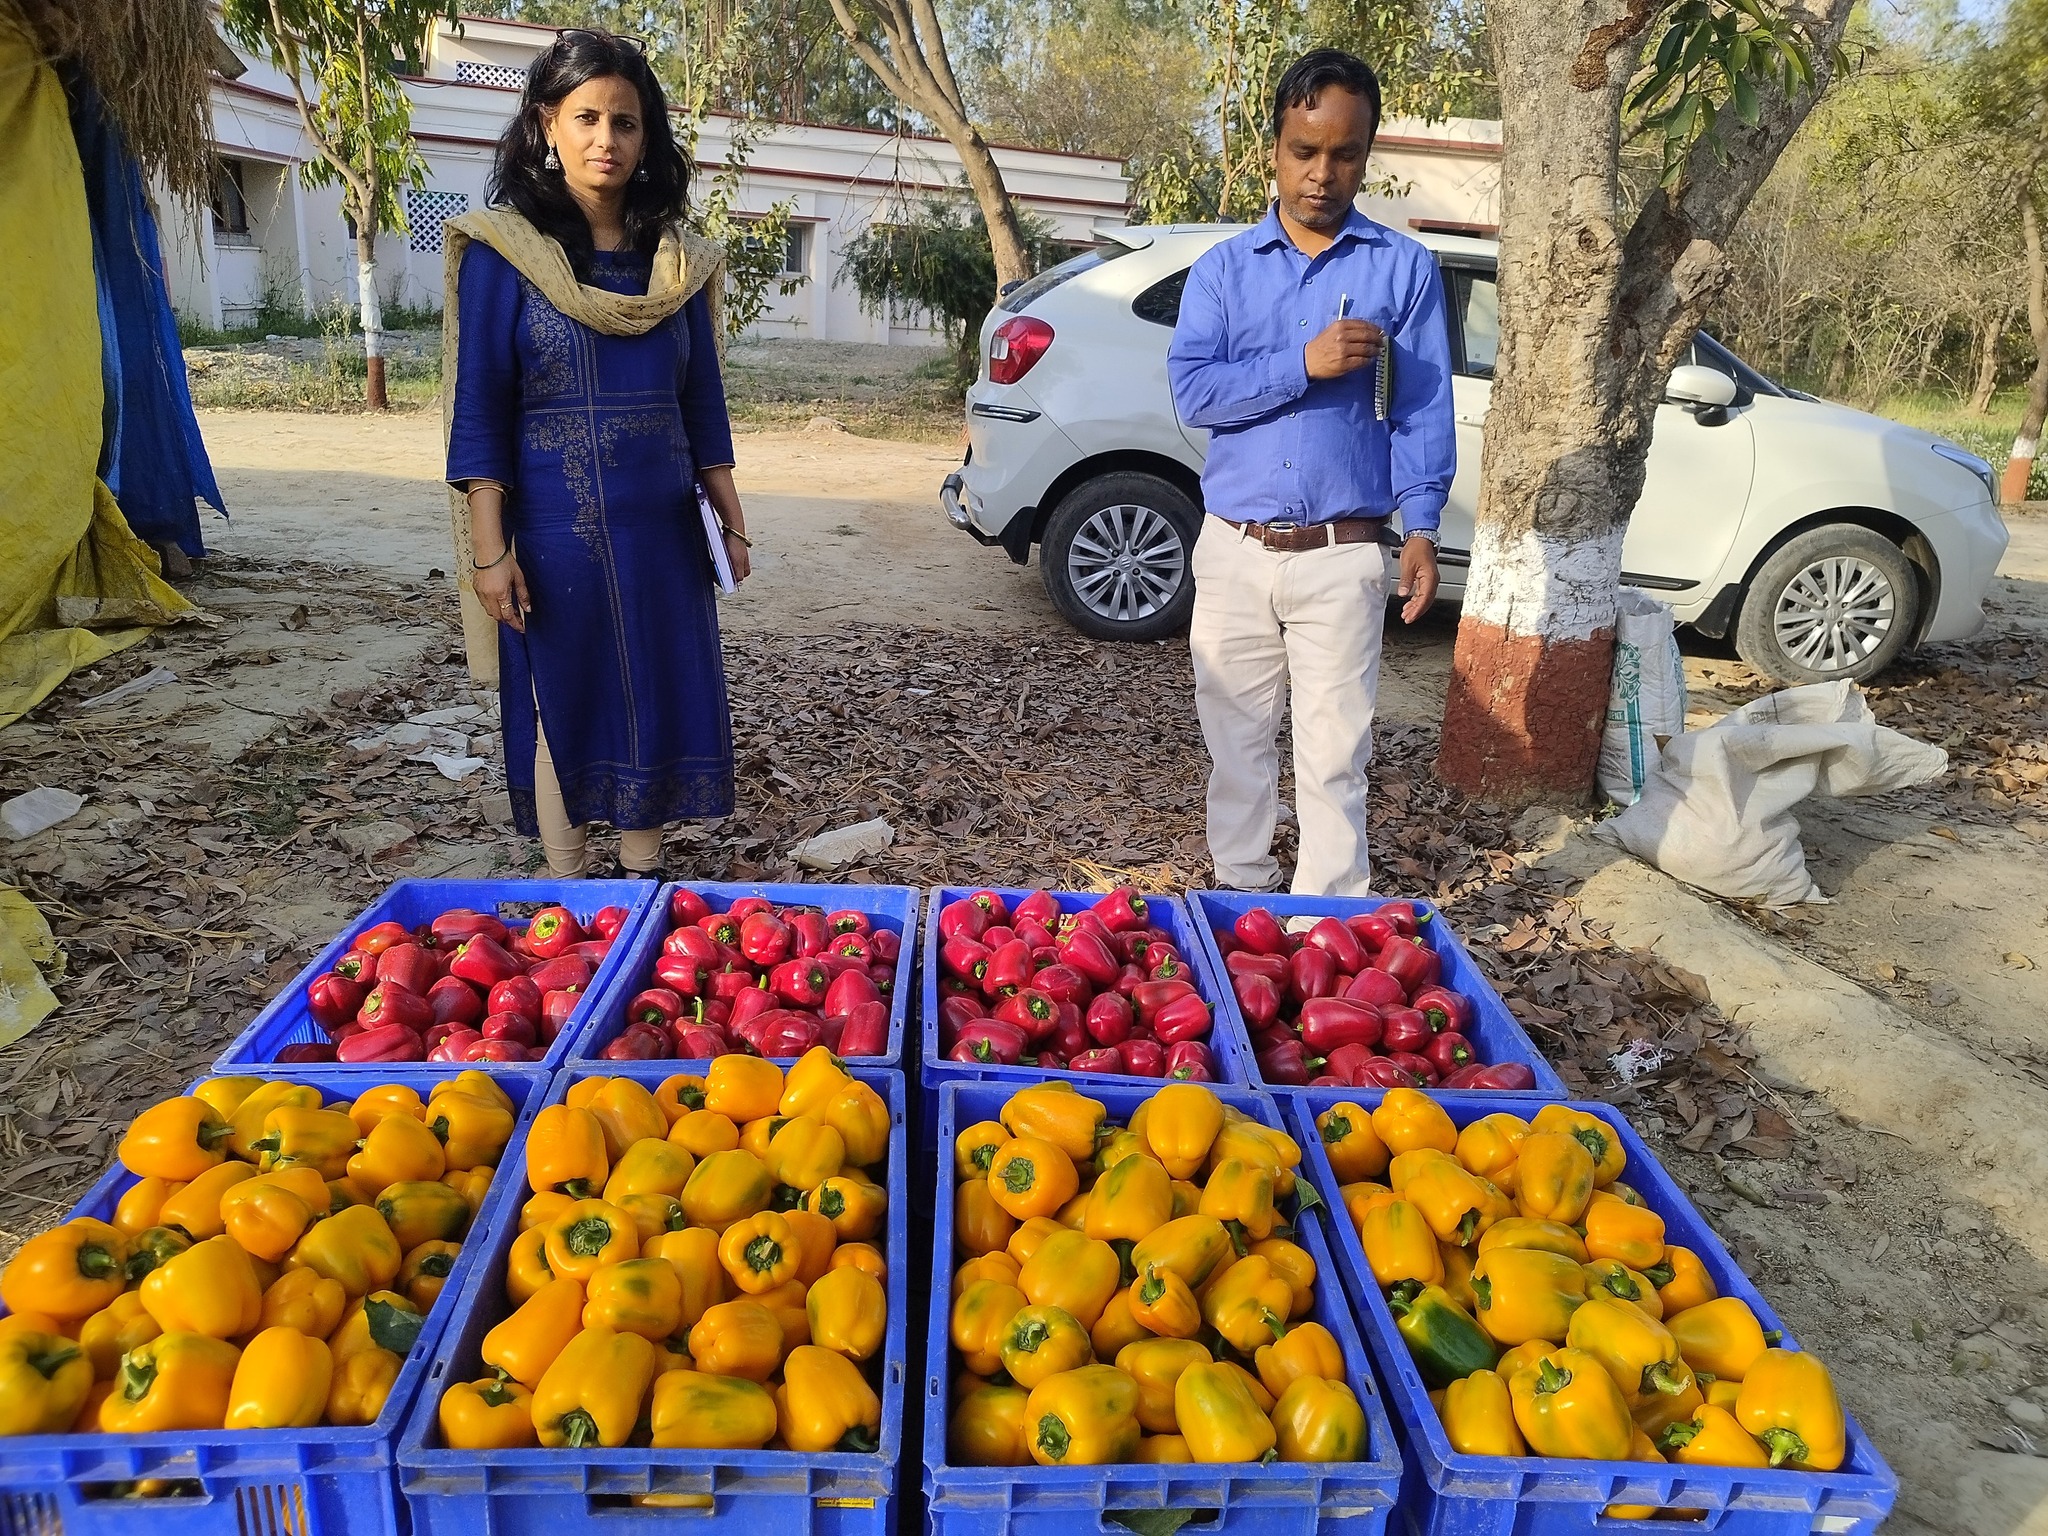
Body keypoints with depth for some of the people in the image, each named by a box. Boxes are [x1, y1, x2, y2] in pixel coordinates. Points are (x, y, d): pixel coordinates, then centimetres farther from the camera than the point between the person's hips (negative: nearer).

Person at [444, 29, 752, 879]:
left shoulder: (677, 262, 8)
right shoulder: (503, 251, -3)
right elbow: (480, 409, -6)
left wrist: (730, 518, 9)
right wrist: (490, 548, -12)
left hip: (664, 530, 4)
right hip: (556, 530, -4)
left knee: (661, 706, 8)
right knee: (563, 711, 5)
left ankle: (644, 879, 23)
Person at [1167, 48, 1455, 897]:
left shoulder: (1403, 267, 4)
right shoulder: (1224, 268, 7)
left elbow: (1423, 406, 1)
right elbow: (1193, 390, -5)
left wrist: (1421, 527, -10)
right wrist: (1302, 363, -16)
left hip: (1342, 558, -2)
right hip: (1234, 551, 2)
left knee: (1334, 754, 1)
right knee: (1237, 740, 11)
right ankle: (1239, 895, 26)